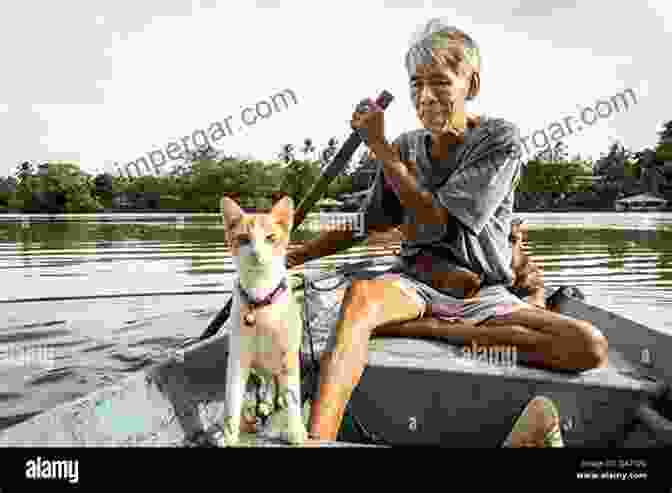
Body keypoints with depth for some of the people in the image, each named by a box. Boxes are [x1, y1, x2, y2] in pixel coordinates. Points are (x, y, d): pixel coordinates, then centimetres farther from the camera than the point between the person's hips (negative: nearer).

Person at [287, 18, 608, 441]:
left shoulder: (501, 139, -5)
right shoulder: (406, 147, 8)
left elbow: (435, 218, -13)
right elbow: (363, 225, 14)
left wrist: (379, 146, -12)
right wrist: (294, 256, 8)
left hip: (482, 293, 0)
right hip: (414, 282, 1)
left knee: (590, 347, -24)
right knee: (361, 294, -34)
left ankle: (417, 329, -25)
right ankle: (316, 439, -45)